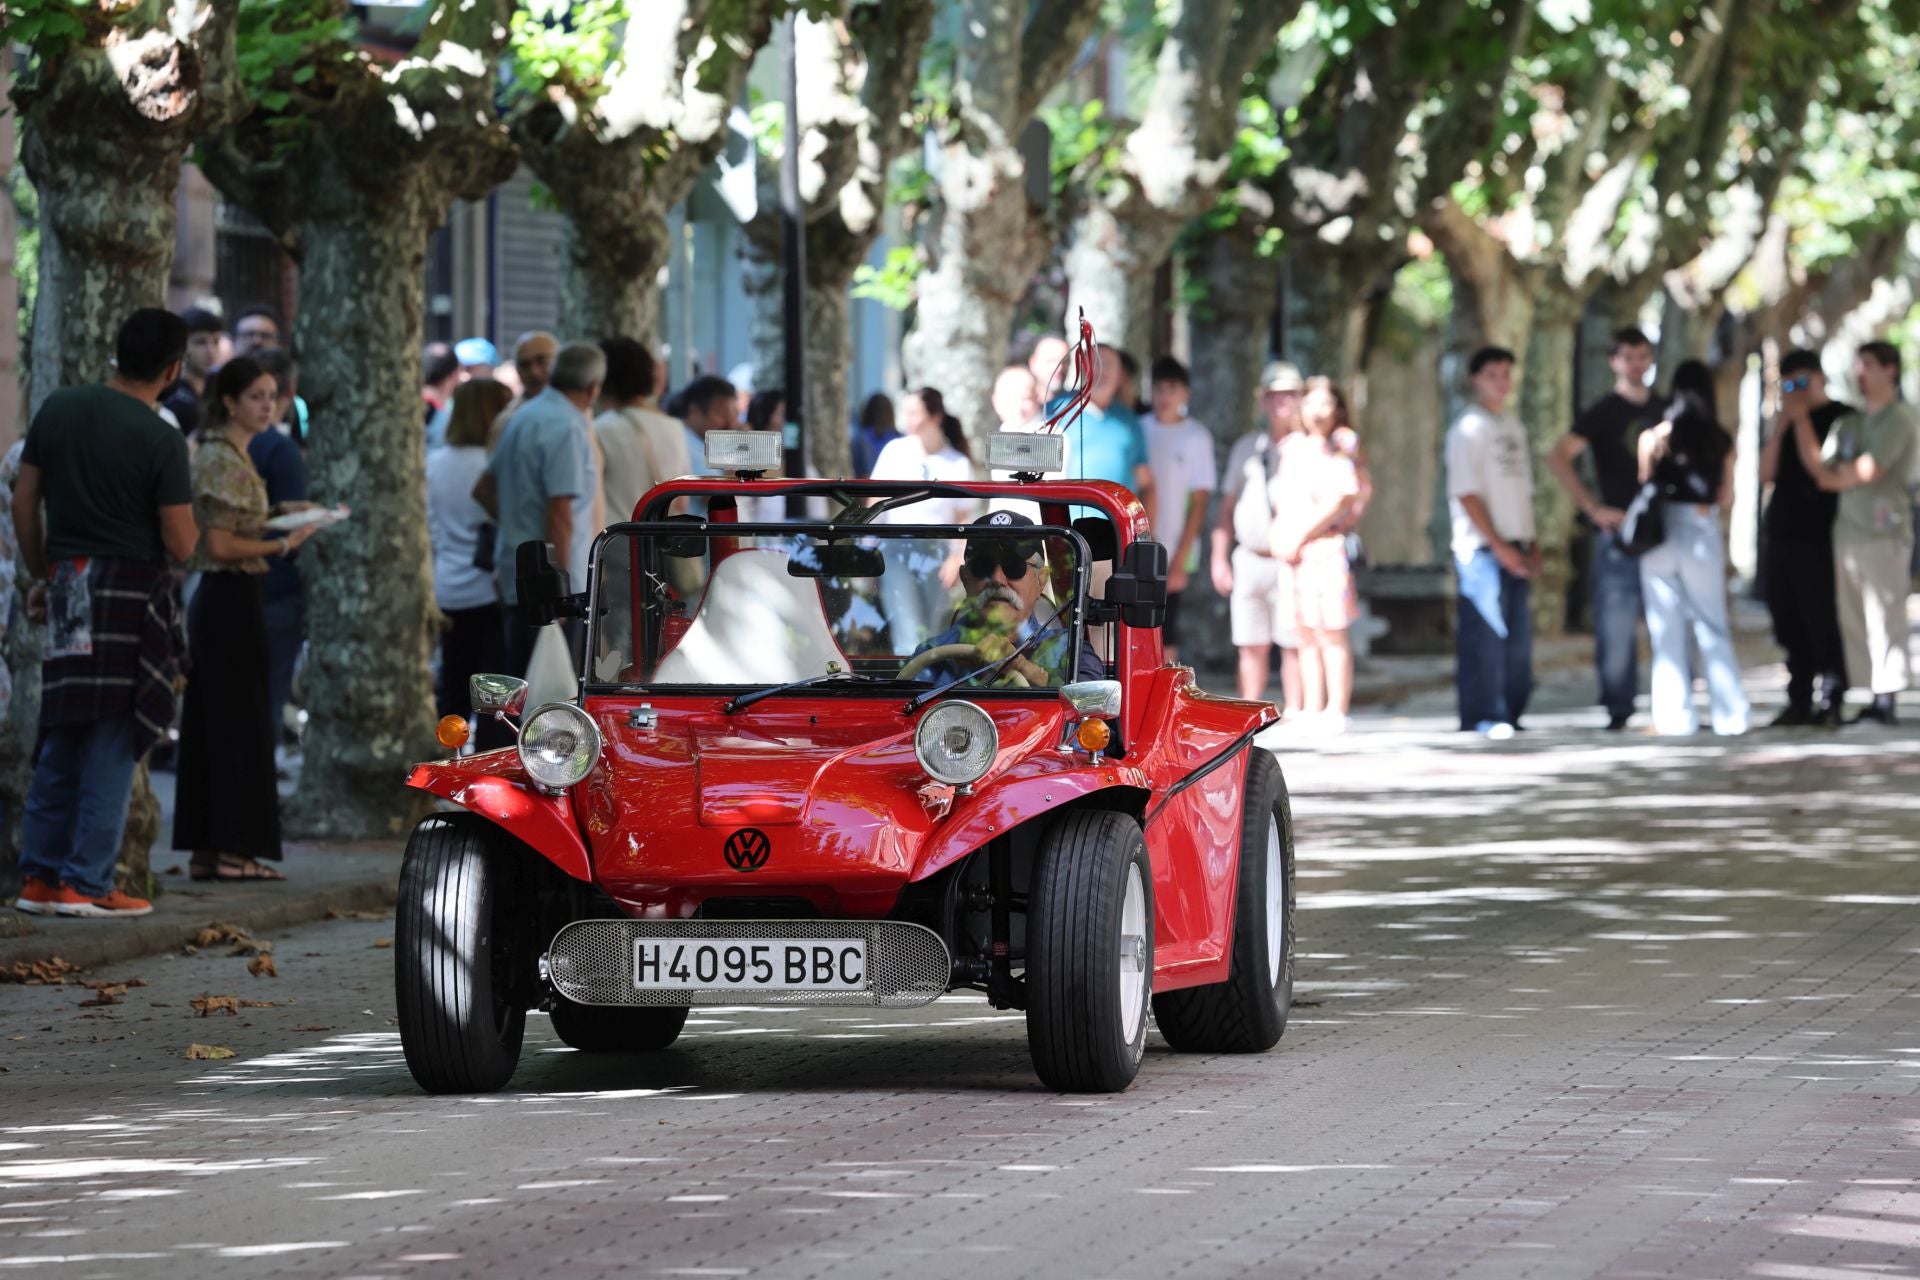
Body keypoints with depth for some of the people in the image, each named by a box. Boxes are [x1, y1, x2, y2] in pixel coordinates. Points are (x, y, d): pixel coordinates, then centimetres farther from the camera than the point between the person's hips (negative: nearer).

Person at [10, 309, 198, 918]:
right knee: (112, 745, 1)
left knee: (61, 738, 14)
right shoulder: (161, 440, -13)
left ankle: (40, 877, 15)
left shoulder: (58, 408, 2)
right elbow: (180, 544, -12)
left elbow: (23, 503, 7)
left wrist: (41, 576, 18)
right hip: (130, 596, -5)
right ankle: (86, 883, 0)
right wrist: (185, 508, 9)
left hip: (67, 592, 5)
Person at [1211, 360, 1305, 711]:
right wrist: (1219, 558, 11)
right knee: (1251, 646, 5)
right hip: (1249, 560, 4)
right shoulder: (1246, 448, 15)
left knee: (1293, 644, -5)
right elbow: (1227, 507, 17)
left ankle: (1293, 713, -3)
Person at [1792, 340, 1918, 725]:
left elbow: (1868, 469, -11)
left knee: (1884, 618, -8)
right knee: (1854, 621, 5)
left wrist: (1836, 479, 8)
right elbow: (1818, 465, 10)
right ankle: (1875, 697, 8)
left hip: (1883, 530, -7)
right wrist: (1799, 418, 4)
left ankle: (1886, 701, -7)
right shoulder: (1851, 422, 18)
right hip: (1847, 528, 7)